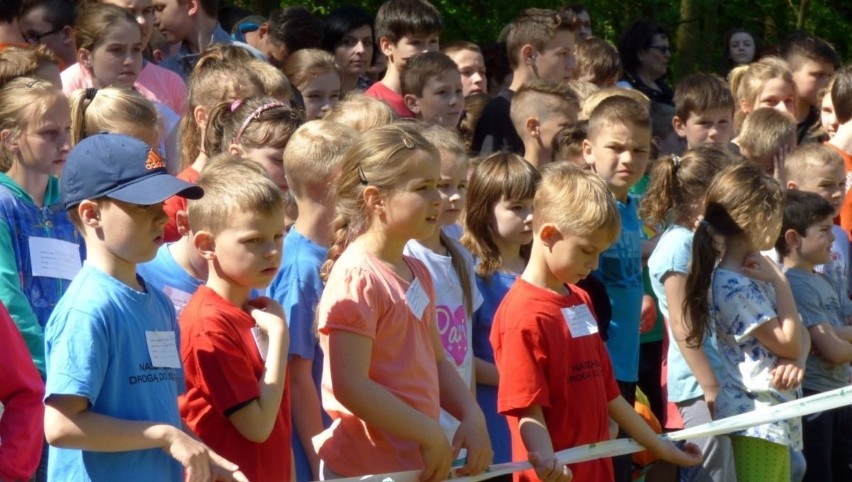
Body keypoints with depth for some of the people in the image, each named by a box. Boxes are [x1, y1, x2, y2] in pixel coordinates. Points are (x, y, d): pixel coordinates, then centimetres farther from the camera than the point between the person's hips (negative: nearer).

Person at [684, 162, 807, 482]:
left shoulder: (757, 270, 11)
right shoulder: (734, 286, -18)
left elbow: (800, 337, 10)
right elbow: (788, 343, -14)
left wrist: (796, 360, -12)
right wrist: (780, 282, -12)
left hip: (777, 413, 10)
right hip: (755, 415, -10)